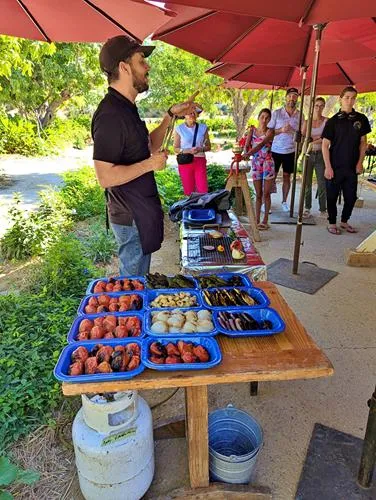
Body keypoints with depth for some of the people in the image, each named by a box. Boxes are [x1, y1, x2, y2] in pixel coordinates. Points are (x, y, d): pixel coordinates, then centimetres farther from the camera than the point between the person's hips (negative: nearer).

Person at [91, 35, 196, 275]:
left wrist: (171, 115, 13)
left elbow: (149, 146, 22)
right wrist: (150, 164, -19)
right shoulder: (110, 114, -21)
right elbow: (105, 177, -26)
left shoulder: (126, 108, 11)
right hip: (131, 218, -10)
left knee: (139, 279, 22)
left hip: (141, 212, 10)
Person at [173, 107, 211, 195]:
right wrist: (187, 151, -16)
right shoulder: (179, 129, -1)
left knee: (203, 191, -5)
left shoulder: (203, 128, 5)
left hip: (200, 161, 1)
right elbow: (176, 148, 2)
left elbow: (208, 146, 8)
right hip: (185, 162, -1)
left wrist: (200, 149, -12)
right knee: (189, 192, 3)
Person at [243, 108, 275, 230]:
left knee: (266, 194, 0)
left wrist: (248, 153, -34)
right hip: (256, 164, 2)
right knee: (258, 194, 7)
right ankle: (257, 220, 12)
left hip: (268, 164, -2)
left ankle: (265, 220, 8)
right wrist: (246, 152, -27)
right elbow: (246, 146, -4)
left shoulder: (270, 132, -3)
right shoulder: (252, 130, 7)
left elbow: (262, 144, -20)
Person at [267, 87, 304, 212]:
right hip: (275, 150, -2)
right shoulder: (276, 113, -4)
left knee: (287, 177, 8)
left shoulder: (300, 115, 3)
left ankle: (284, 201, 18)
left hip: (291, 151, 2)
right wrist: (281, 130, -19)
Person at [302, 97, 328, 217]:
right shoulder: (307, 121, 8)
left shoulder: (327, 121, 2)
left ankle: (323, 209, 7)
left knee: (322, 183, -2)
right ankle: (307, 208, 15)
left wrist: (312, 140, -17)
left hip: (321, 154, -1)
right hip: (308, 154, 2)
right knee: (307, 183, 4)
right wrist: (319, 138, -14)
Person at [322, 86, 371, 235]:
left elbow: (363, 142, 10)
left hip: (352, 167, 3)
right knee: (332, 196, 5)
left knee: (351, 196, 9)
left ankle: (344, 221, 27)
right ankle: (332, 223, 19)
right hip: (335, 167, -3)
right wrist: (328, 167, -10)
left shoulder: (361, 119, 4)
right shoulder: (333, 121, -3)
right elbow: (325, 145, -5)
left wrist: (360, 163, 2)